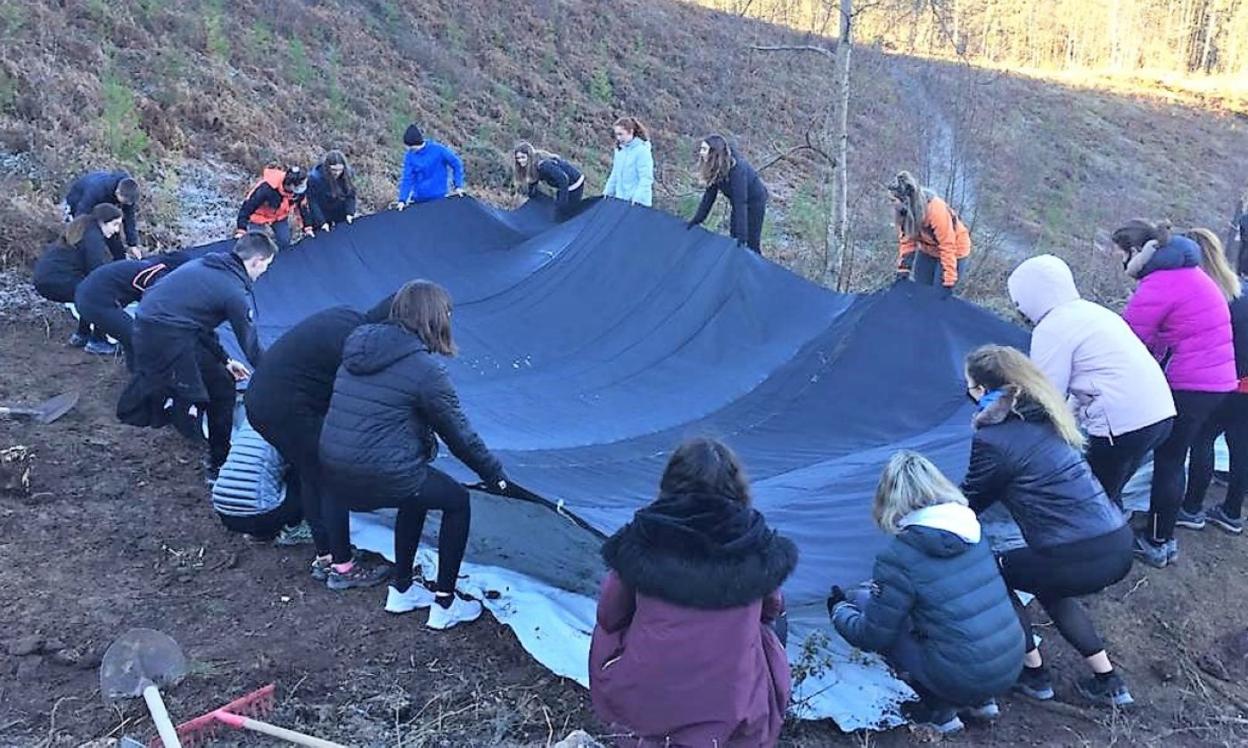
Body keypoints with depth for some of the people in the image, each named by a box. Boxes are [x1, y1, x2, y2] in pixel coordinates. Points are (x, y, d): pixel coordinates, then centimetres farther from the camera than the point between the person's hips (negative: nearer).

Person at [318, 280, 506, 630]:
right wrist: (494, 473, 10)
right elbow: (459, 434, -6)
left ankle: (401, 590, 40)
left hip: (335, 476, 8)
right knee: (457, 501, 15)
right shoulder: (425, 368, -13)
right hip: (380, 477, -8)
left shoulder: (358, 348, 9)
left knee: (416, 494, 31)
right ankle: (444, 605, 20)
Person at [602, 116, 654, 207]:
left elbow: (646, 178, -18)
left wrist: (637, 198, -25)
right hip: (620, 199, 7)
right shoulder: (619, 149, 10)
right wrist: (608, 191, 13)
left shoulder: (642, 150, -13)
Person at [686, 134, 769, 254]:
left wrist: (742, 234, -42)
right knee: (733, 236, 12)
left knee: (752, 241, -5)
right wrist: (696, 220, -5)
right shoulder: (715, 168, -13)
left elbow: (740, 201, -39)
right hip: (739, 202, 8)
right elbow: (709, 194, -4)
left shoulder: (736, 169, -37)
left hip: (755, 200, -8)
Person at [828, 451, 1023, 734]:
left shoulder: (900, 556, -17)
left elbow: (872, 637, -7)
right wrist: (880, 591, 26)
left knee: (862, 602, 2)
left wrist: (839, 609, 13)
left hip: (963, 678, -7)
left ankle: (938, 710, 6)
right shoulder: (972, 528, 3)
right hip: (1011, 666, 7)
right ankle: (981, 700, 19)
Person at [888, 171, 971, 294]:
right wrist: (903, 270, -10)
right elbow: (906, 239, -7)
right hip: (928, 250, 6)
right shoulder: (904, 210, -19)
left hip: (953, 251, -6)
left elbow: (947, 246, -32)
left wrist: (949, 282, -32)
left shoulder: (936, 209, -37)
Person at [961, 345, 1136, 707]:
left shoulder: (994, 439, -11)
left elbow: (970, 503, 4)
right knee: (1046, 582, 33)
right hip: (1119, 545, 8)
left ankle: (1033, 673, 22)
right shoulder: (1043, 418, 13)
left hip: (1079, 559, -8)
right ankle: (1107, 682, 33)